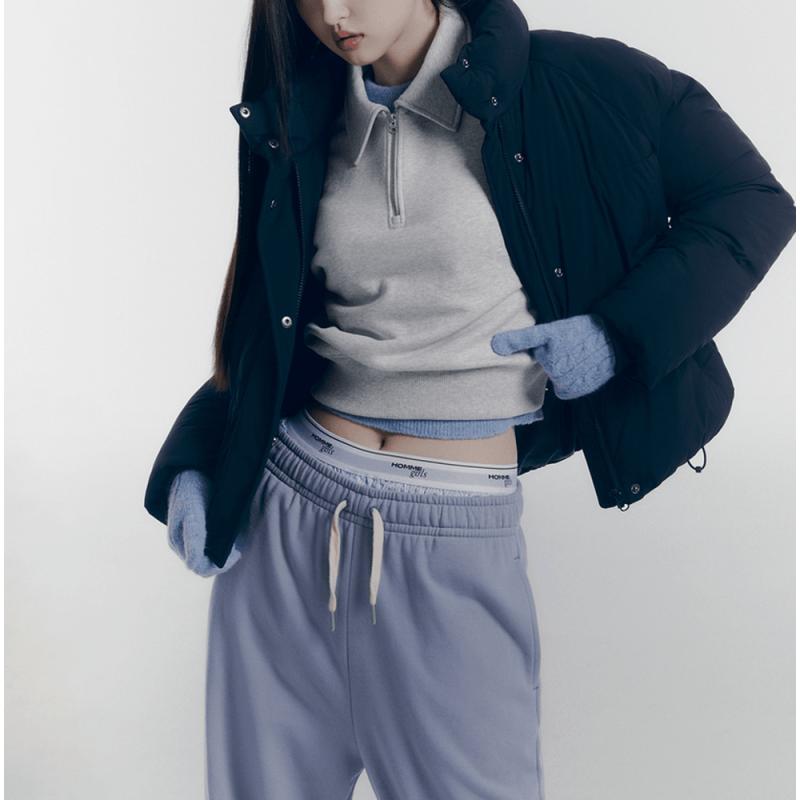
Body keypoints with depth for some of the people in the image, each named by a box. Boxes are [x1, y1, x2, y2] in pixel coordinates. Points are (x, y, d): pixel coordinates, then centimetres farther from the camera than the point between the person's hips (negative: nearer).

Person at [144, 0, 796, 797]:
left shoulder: (570, 86, -6)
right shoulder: (299, 126, 7)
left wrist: (620, 334, -10)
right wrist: (193, 463, 3)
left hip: (456, 542, -4)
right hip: (287, 508, 4)